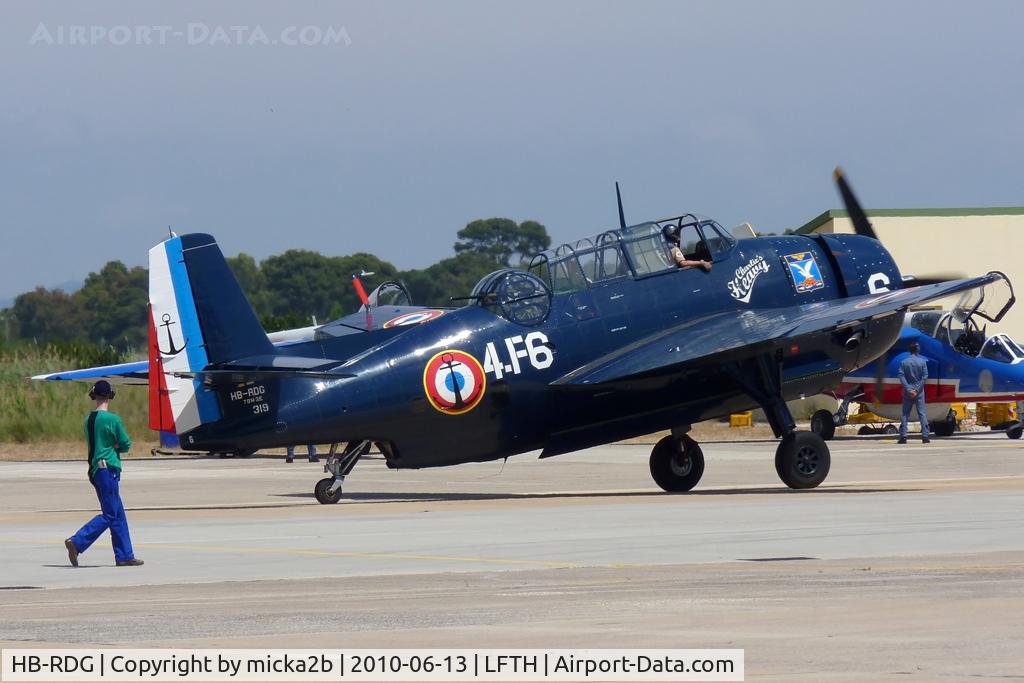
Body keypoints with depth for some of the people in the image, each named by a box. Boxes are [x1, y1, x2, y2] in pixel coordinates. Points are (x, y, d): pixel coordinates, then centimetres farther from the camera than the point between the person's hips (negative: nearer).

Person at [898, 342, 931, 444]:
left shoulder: (904, 362, 0)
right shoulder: (922, 362, -2)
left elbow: (901, 377, -7)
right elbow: (924, 376, -7)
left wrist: (909, 389, -10)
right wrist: (917, 389, -8)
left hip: (907, 392, 1)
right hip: (919, 392, -1)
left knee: (905, 414, 5)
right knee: (922, 414, 2)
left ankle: (903, 437, -2)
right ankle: (925, 436, -3)